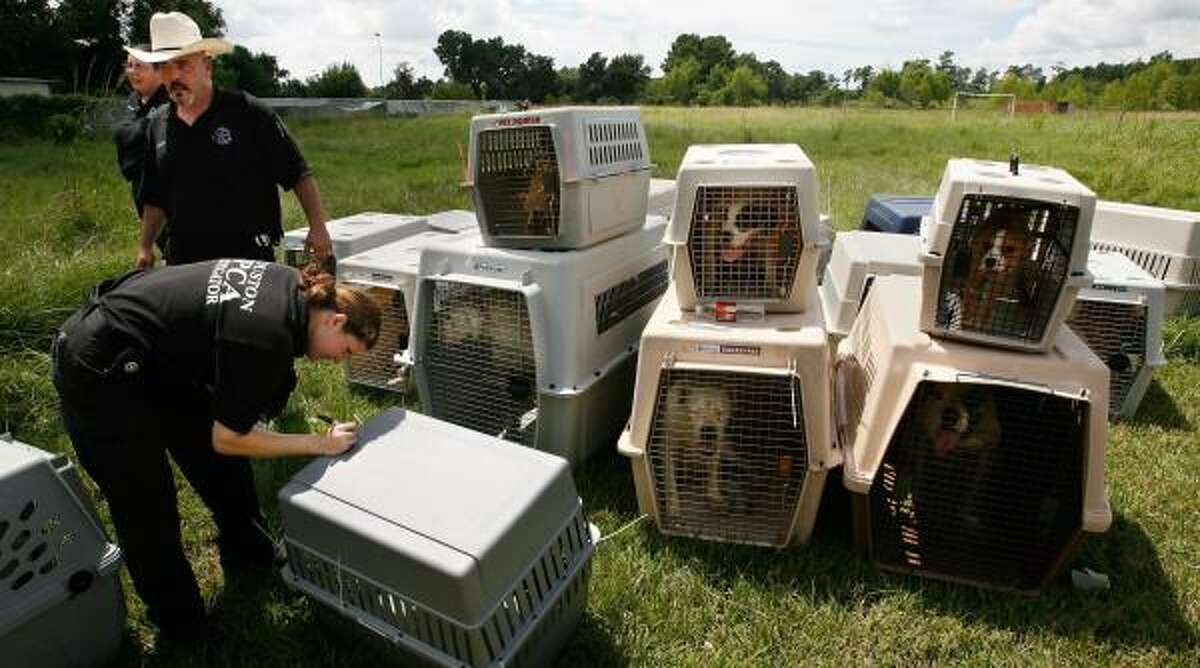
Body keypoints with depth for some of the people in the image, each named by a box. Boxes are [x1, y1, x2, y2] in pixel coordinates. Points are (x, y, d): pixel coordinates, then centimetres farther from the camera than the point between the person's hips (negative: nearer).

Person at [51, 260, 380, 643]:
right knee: (147, 511, 5)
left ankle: (249, 558, 36)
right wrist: (320, 444, -16)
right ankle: (182, 628, 24)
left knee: (221, 467, 16)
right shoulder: (267, 337, -30)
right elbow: (228, 438, -20)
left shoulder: (293, 286, -7)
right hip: (99, 377, -9)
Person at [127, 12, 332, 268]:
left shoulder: (248, 112, -6)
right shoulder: (156, 124, 11)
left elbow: (299, 174, -7)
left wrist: (317, 226, -15)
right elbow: (155, 199, 19)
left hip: (249, 256, -4)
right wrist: (145, 246, 13)